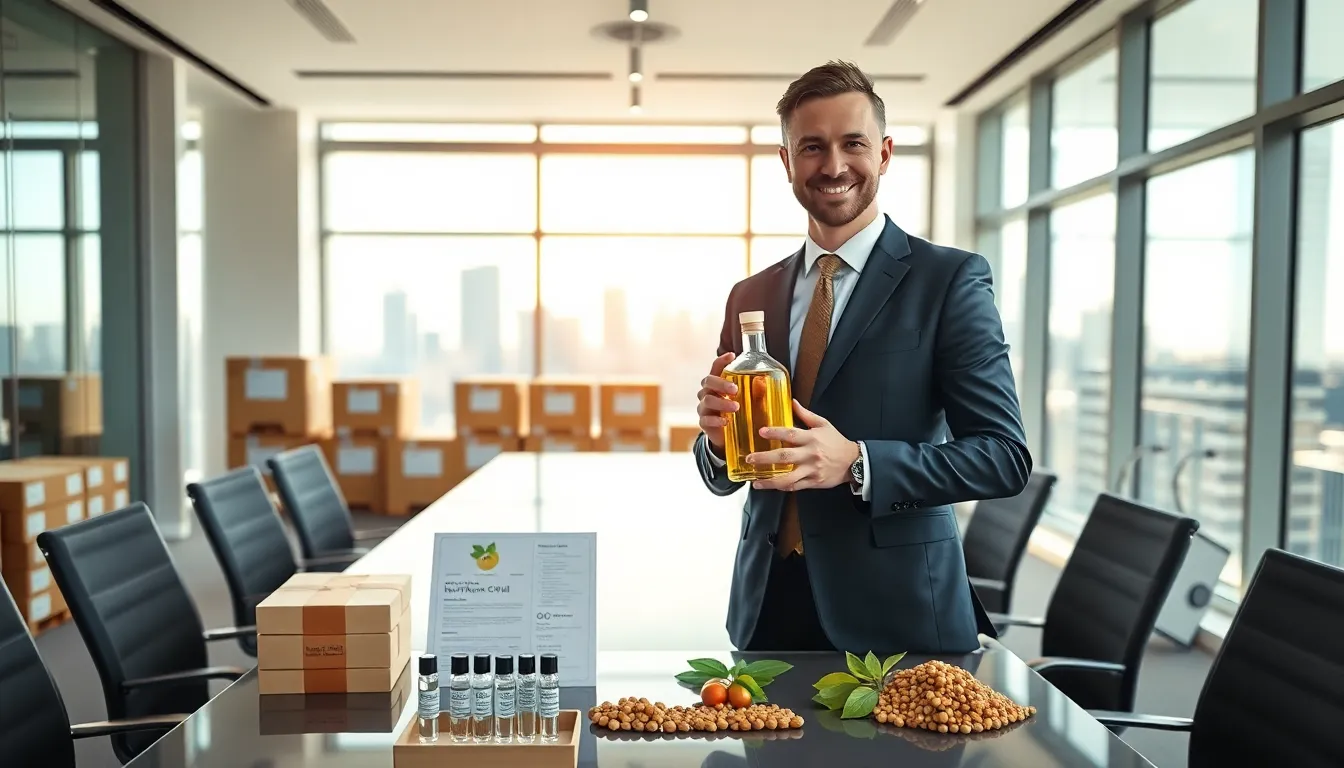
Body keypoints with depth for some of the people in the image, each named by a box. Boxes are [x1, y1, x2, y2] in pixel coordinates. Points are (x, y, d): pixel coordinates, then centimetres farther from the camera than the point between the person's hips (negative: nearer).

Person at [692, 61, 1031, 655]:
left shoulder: (952, 279, -5)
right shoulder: (750, 296, 9)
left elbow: (1005, 456, -10)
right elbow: (723, 476, 12)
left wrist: (855, 463, -22)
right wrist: (717, 438, -11)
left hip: (896, 612, -3)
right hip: (768, 604, 4)